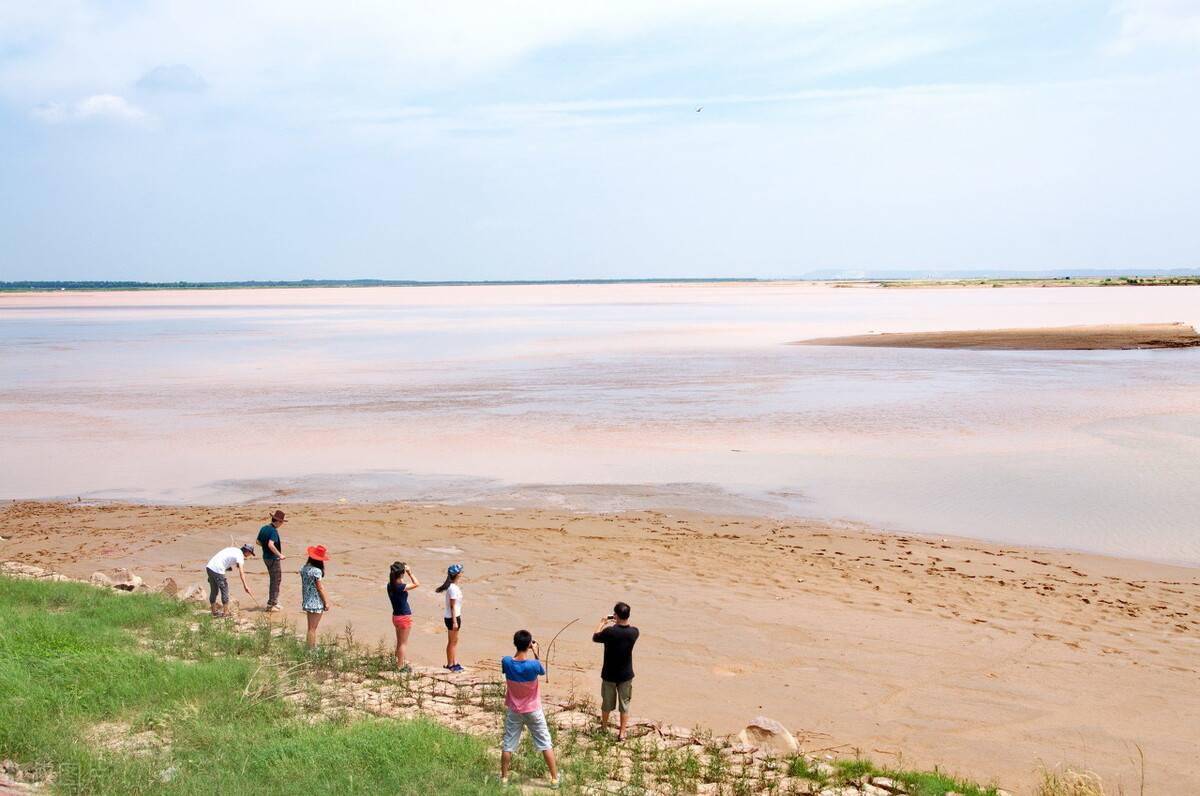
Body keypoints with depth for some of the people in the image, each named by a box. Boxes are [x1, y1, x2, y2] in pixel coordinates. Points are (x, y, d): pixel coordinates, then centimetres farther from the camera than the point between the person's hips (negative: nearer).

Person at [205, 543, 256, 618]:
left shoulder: (234, 549, 20)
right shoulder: (240, 555, -5)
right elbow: (241, 572, -17)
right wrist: (245, 586, -24)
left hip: (210, 566, 9)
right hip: (218, 570, -9)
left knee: (214, 591, 18)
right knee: (225, 590, 2)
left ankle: (214, 611, 27)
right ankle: (225, 612, 5)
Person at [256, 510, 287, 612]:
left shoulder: (263, 528, 6)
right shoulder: (273, 531, -21)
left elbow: (258, 541, 16)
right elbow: (270, 545, -32)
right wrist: (280, 555, -27)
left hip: (266, 557, 9)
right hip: (273, 558, -9)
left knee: (274, 580, 20)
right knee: (276, 581, 0)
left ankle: (274, 601, 27)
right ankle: (271, 604, 3)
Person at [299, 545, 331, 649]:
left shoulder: (304, 568, 2)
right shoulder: (317, 571, -21)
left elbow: (303, 585, 9)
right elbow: (320, 587, -16)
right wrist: (326, 602, -7)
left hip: (307, 601, 8)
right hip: (316, 603, -8)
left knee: (311, 628, 17)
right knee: (312, 629, 0)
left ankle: (312, 648, 25)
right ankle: (311, 650, 6)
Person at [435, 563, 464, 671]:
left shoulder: (454, 586, 8)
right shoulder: (453, 588, -21)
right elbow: (452, 606, -20)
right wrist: (455, 621, -20)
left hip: (455, 616, 9)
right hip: (452, 617, -9)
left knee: (454, 641, 14)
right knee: (452, 641, 2)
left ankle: (455, 663, 21)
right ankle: (450, 664, 12)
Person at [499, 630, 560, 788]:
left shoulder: (506, 662, -18)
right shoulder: (534, 665, -25)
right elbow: (543, 671, -2)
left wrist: (522, 648, 1)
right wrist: (535, 653, 1)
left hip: (513, 710, 2)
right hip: (533, 710, -2)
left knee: (508, 744, 15)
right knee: (545, 744, 11)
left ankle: (504, 778, 23)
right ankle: (554, 778, 17)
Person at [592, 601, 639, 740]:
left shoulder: (609, 632, -24)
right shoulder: (633, 632, -15)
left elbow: (594, 637, -3)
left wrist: (602, 623, 11)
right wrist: (619, 623, 19)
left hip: (609, 674, -1)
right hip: (626, 675, 1)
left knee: (607, 703, 19)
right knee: (624, 704, 15)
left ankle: (604, 729, 37)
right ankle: (622, 733, 19)